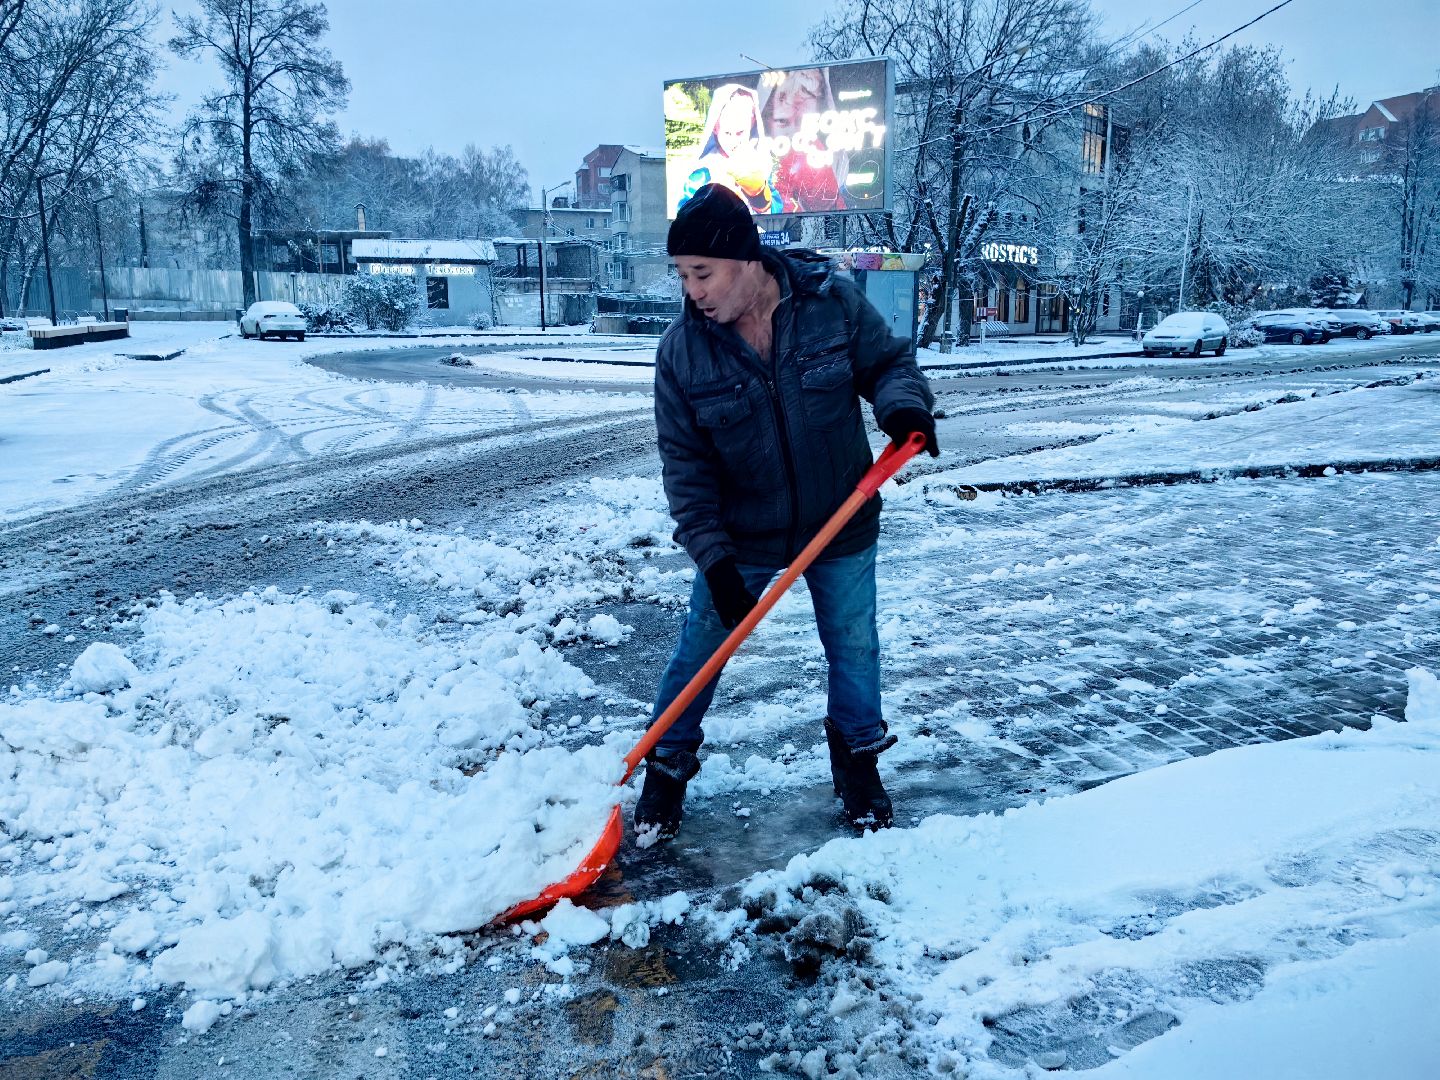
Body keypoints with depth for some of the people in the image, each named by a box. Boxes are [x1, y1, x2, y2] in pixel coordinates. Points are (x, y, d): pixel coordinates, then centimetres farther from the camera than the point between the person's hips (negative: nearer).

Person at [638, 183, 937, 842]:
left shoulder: (833, 302, -16)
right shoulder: (682, 350, -15)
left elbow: (890, 362, -2)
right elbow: (684, 464, -12)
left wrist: (902, 404, -26)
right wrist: (712, 557, -18)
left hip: (840, 527, 1)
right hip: (741, 538, 0)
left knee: (854, 646, 15)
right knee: (699, 652, 9)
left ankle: (857, 760, 40)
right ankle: (667, 769, 31)